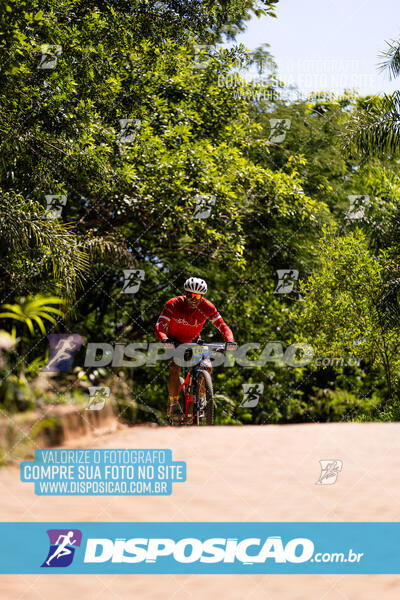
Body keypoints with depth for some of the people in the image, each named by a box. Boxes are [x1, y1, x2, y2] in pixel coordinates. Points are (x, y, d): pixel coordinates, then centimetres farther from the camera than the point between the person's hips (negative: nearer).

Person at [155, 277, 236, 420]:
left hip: (194, 341, 2)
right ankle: (173, 403, -16)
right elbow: (159, 325, -32)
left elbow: (222, 325, -21)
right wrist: (164, 339, -53)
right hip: (174, 341, -2)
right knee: (175, 366, -28)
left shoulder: (207, 307, -20)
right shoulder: (173, 304, -25)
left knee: (207, 367, -20)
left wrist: (229, 340, -42)